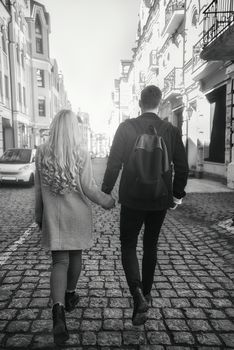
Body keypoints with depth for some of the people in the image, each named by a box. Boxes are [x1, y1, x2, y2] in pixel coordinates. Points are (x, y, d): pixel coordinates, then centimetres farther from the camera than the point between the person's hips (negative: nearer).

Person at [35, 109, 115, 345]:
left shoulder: (42, 153, -4)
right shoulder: (82, 155, -12)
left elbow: (38, 188, 2)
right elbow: (89, 188, -12)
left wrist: (39, 215, 14)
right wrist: (107, 201, 6)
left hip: (53, 216, 1)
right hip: (77, 215, -1)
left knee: (60, 261, 6)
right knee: (75, 255, 19)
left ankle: (58, 309, -11)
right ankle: (69, 297, 38)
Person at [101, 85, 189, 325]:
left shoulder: (126, 127, -8)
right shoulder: (171, 130, 0)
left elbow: (114, 163, -9)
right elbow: (182, 167, 2)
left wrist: (106, 192, 2)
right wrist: (177, 194, 14)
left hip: (132, 200, -3)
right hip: (160, 200, 3)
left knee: (128, 246, 10)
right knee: (150, 246, 19)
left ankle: (138, 294, -8)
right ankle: (146, 294, 33)